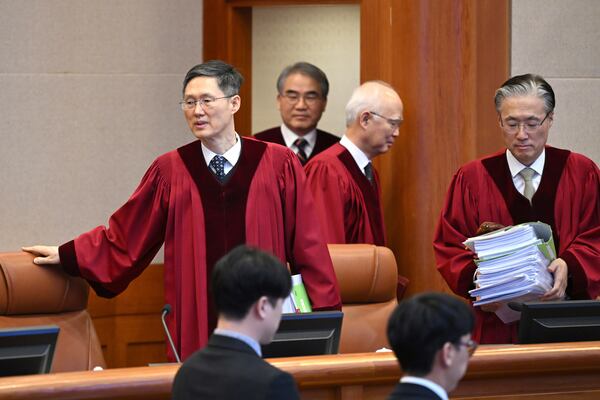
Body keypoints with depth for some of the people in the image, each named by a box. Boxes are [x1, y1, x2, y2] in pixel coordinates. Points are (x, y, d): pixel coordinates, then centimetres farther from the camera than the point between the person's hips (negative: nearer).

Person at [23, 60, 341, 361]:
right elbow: (126, 236, 12)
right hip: (197, 329, 1)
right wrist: (65, 256, 9)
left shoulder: (279, 165, 1)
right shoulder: (170, 171, 4)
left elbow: (307, 246, 3)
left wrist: (325, 315, 0)